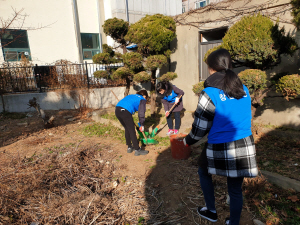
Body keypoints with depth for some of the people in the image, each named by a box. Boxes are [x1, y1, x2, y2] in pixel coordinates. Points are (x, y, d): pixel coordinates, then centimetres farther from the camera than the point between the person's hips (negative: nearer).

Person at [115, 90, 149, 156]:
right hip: (125, 111, -7)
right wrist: (142, 125, 12)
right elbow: (141, 113, 5)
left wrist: (131, 122, 40)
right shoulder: (142, 99, 14)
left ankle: (129, 147, 30)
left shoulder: (131, 96, 34)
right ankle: (137, 150, 9)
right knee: (132, 131, 2)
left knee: (127, 129, 20)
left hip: (117, 110, 8)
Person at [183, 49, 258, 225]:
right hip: (245, 146, 5)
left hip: (220, 148, -4)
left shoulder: (210, 93, -14)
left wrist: (187, 141, 8)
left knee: (204, 172, 25)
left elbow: (200, 127, -10)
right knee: (236, 189, 18)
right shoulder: (244, 90, 4)